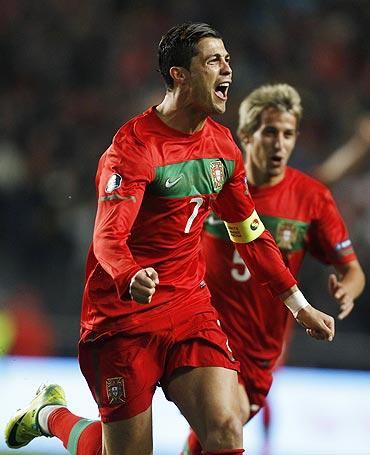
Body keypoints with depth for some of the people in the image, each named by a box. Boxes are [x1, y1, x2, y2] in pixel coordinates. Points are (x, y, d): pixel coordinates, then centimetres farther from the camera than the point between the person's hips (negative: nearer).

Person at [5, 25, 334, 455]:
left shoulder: (222, 144, 8)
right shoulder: (134, 145, -14)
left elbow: (250, 233, 20)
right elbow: (108, 236, -25)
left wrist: (299, 306, 20)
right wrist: (132, 279, -47)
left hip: (189, 306, 6)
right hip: (123, 312, -6)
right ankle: (50, 413, 29)